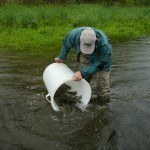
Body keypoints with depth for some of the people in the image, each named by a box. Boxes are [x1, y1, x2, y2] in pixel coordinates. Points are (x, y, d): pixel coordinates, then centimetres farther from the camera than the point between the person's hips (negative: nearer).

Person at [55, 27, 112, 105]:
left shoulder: (103, 44, -43)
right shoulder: (74, 35, -33)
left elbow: (98, 65, -33)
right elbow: (66, 44, -7)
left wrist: (82, 73, -42)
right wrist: (61, 58, 2)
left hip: (102, 59, -3)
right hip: (87, 58, 4)